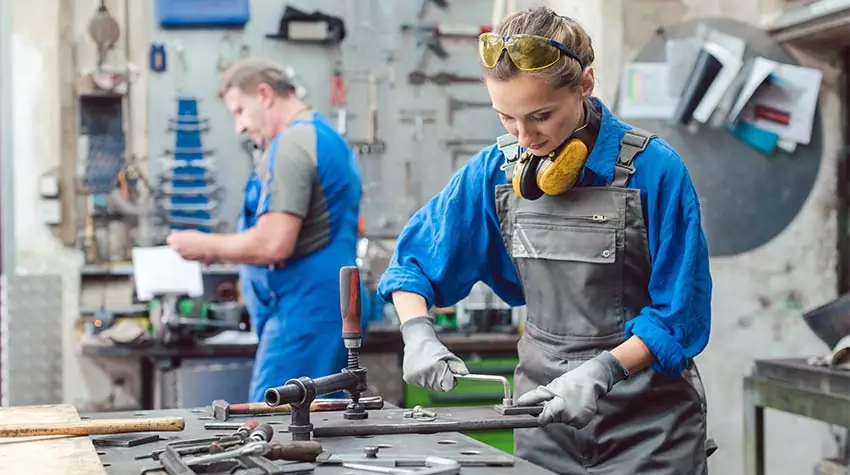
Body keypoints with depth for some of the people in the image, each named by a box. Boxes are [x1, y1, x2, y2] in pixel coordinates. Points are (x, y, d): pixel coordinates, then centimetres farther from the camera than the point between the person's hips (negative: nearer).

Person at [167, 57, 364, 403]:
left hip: (303, 312, -11)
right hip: (335, 306, 11)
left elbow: (273, 243, -21)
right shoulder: (329, 138, 20)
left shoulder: (292, 144, -13)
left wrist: (207, 247, -6)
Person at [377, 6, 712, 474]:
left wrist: (603, 371, -26)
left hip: (647, 419, -3)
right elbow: (412, 260, 7)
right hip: (545, 405, 3)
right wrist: (418, 336, -11)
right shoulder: (493, 171, -2)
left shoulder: (653, 169, -15)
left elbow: (679, 313, -13)